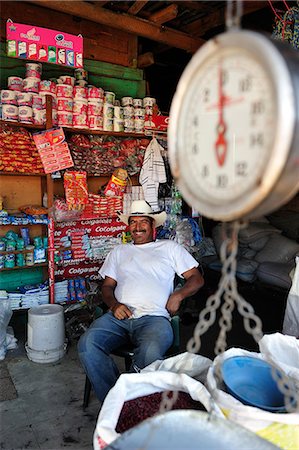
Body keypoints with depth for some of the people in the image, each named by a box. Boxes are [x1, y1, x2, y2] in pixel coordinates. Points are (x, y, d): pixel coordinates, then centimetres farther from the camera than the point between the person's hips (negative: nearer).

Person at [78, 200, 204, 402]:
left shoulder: (170, 248, 19)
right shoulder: (119, 251, 27)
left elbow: (197, 279, 15)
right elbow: (107, 285, 21)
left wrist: (178, 295, -4)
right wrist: (114, 304, -2)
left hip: (153, 317, -3)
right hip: (118, 316, 3)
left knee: (150, 353, -37)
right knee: (87, 344, -26)